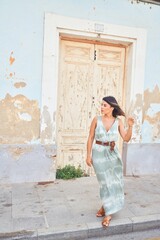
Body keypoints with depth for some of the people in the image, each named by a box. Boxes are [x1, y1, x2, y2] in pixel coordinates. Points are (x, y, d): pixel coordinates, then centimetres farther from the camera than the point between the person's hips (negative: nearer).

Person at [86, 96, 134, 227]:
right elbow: (90, 138, -2)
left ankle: (105, 207, 29)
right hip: (99, 153, -2)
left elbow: (126, 139, -6)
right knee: (106, 182, -1)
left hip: (113, 153, 3)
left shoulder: (118, 121, -2)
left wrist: (130, 126, -21)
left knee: (115, 181, 6)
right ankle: (108, 213, 15)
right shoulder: (96, 119, -6)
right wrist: (88, 155, -4)